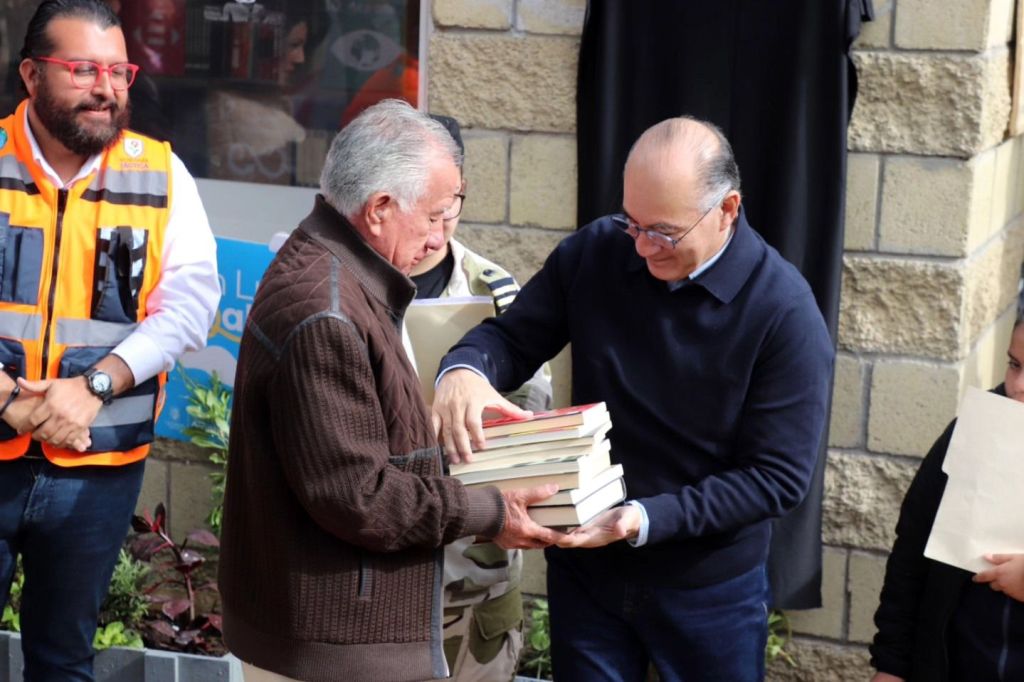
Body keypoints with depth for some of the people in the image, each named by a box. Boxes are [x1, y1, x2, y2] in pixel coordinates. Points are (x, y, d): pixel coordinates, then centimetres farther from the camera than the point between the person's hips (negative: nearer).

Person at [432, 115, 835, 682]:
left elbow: (780, 477, -17)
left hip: (710, 591, -3)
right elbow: (513, 334, 2)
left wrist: (649, 519, -28)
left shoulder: (783, 311, -17)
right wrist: (464, 368, -23)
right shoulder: (594, 252, -6)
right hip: (584, 568, 3)